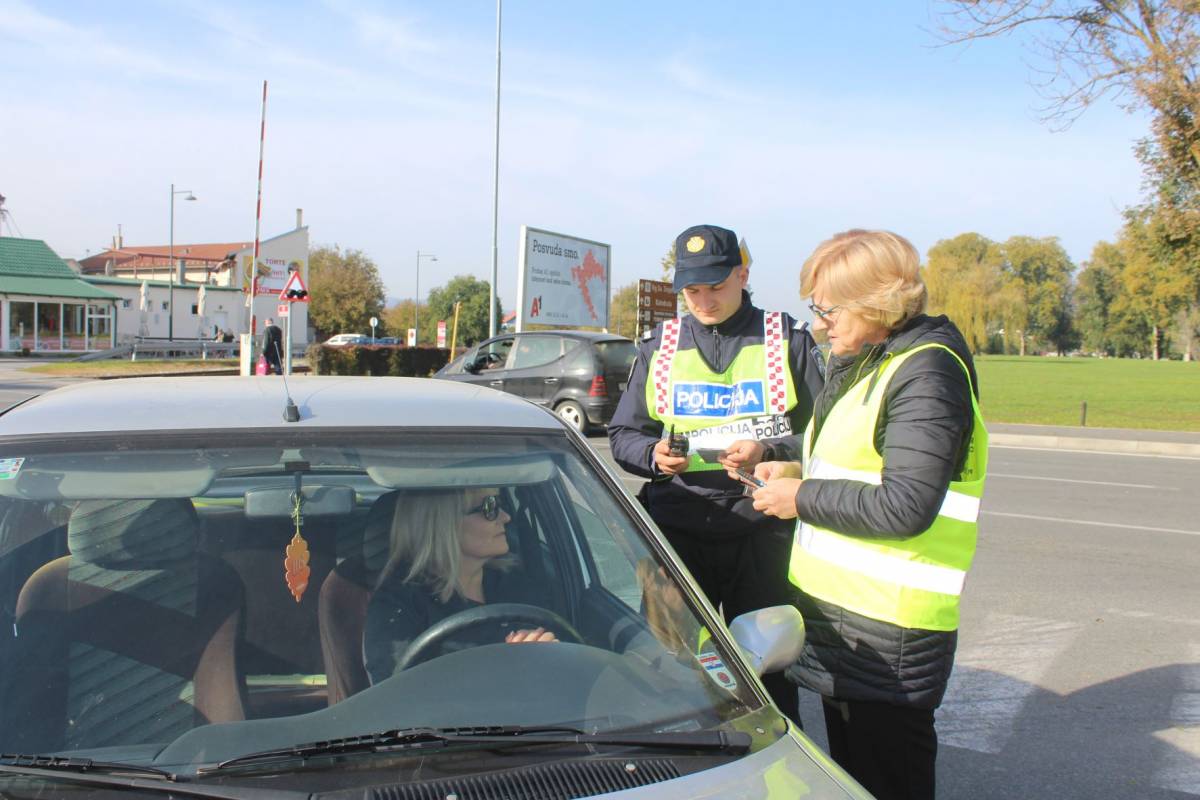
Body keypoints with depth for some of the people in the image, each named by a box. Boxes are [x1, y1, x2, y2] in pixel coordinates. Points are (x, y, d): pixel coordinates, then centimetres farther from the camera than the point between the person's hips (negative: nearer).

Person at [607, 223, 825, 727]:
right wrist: (653, 454, -6)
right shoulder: (658, 348, 14)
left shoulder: (790, 342, 6)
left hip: (762, 531, -2)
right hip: (676, 531, 2)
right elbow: (622, 434, 16)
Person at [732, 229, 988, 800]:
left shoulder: (926, 371, -17)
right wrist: (795, 470, 6)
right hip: (838, 606, 10)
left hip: (889, 627, -10)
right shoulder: (857, 364, 13)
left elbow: (905, 507, -24)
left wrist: (803, 499, -15)